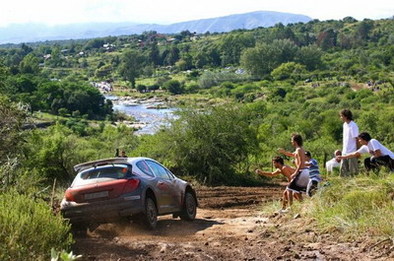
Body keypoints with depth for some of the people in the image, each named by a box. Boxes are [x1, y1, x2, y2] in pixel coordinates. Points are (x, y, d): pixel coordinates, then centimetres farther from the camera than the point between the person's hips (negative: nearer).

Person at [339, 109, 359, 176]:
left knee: (353, 171, -1)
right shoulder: (345, 125, 11)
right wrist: (343, 148, 15)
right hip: (345, 152, 8)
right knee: (342, 169, 9)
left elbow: (356, 139, -13)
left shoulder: (353, 126, -13)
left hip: (352, 152, -8)